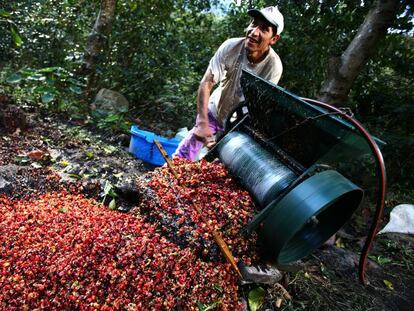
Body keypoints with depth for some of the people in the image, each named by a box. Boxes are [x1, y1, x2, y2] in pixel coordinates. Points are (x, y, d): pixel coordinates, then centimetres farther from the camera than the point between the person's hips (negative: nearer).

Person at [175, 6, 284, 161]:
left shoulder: (274, 66, -26)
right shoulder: (231, 46, -24)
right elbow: (206, 83, -25)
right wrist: (203, 123, -35)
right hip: (215, 111, 1)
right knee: (183, 155, -2)